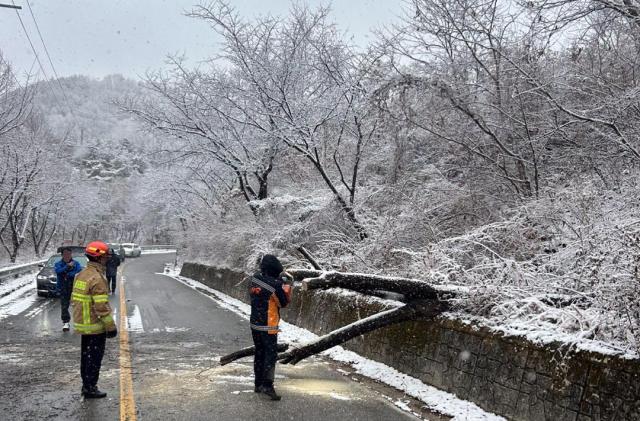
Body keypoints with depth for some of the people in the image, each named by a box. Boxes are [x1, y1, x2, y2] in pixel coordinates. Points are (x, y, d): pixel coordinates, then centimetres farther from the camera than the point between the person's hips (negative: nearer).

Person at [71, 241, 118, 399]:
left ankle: (86, 385, 28)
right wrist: (111, 326, -17)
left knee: (86, 355, 18)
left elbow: (74, 299, 14)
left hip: (82, 324, 9)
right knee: (94, 357, 2)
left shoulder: (81, 275, 7)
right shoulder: (97, 278, -22)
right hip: (96, 326, -9)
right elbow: (102, 306, -24)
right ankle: (90, 388, 9)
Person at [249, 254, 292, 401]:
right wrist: (286, 286, 5)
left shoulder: (254, 279, 1)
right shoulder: (275, 284, -19)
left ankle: (258, 384, 23)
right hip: (268, 326, -7)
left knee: (259, 353, 16)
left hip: (254, 324, 7)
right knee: (271, 354, -2)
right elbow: (284, 302, -7)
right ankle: (267, 385, -10)